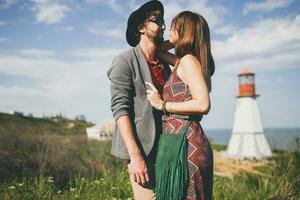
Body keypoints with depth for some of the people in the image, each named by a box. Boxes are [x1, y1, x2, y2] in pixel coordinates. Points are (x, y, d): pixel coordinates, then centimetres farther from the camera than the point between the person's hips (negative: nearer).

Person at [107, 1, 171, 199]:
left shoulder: (164, 63, 15)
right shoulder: (125, 61, -5)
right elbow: (120, 109, -13)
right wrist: (135, 156, -20)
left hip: (165, 151, 7)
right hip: (143, 151, -6)